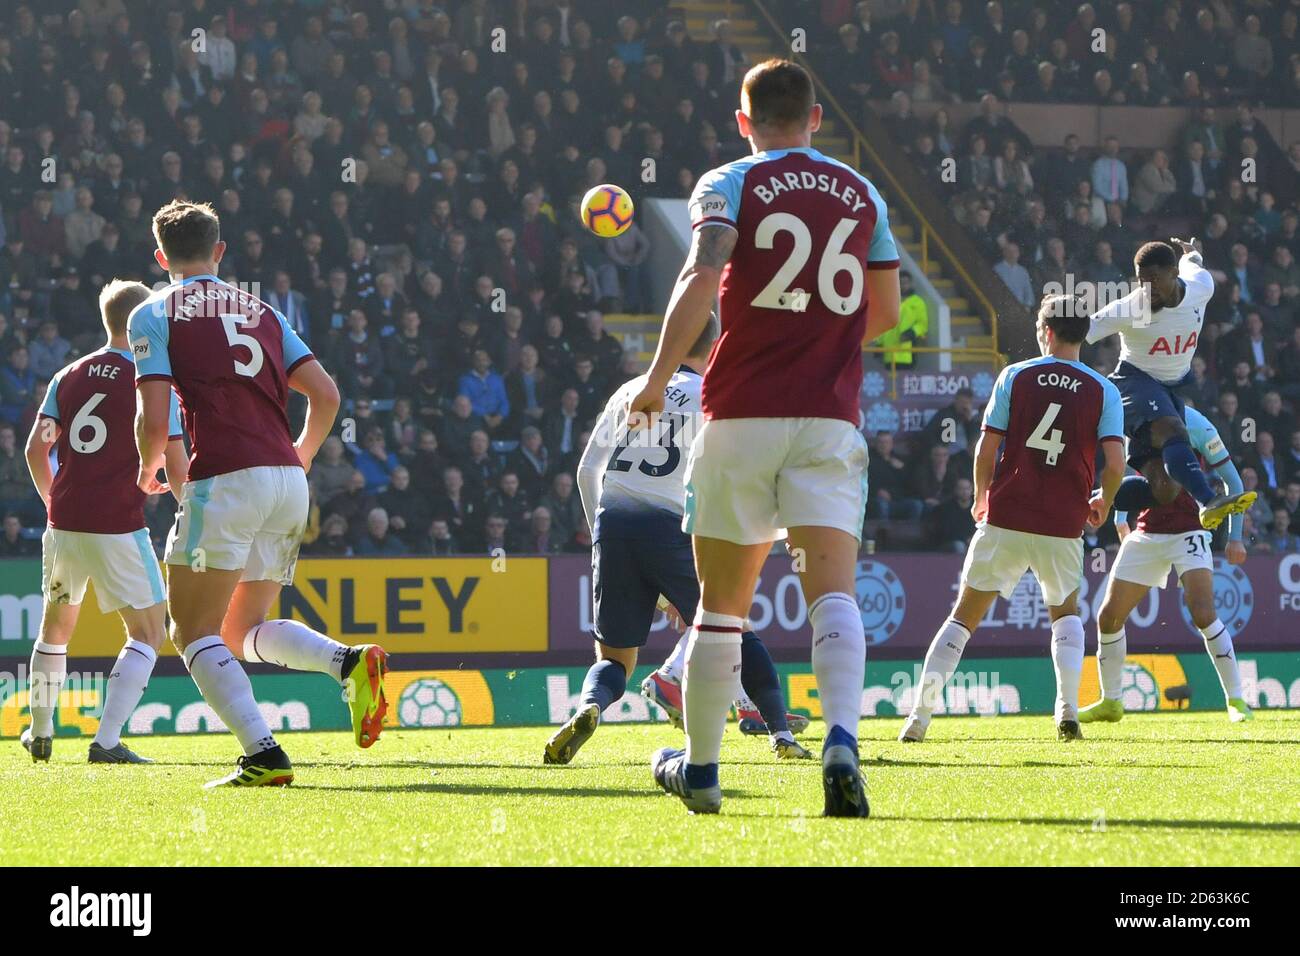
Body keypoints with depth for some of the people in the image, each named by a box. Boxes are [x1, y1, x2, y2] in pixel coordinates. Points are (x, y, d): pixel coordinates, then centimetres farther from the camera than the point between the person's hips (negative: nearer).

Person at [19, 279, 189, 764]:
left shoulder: (67, 378, 9)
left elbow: (36, 448, 6)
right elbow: (176, 469, -6)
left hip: (64, 523, 5)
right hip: (118, 525, -5)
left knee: (56, 626, 23)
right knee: (148, 632, 1)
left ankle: (40, 733, 30)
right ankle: (107, 739, -12)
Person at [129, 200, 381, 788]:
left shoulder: (154, 314, 4)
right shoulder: (260, 310, 20)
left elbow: (153, 420, -5)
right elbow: (325, 394, 13)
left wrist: (148, 468, 16)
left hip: (224, 480, -6)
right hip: (288, 484, 6)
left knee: (194, 633, 1)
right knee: (243, 631, 18)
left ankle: (263, 755, -16)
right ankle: (350, 662, -8)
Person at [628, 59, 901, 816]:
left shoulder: (729, 186, 1)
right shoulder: (862, 195, 12)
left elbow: (702, 278, -16)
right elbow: (885, 313, 18)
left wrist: (660, 376, -15)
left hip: (743, 414, -1)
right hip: (830, 417, 1)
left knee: (723, 604, 10)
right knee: (833, 590, -9)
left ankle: (699, 771, 20)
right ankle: (841, 741, -34)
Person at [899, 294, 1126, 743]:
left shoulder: (1015, 376, 1)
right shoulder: (1103, 391, 2)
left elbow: (986, 449, -1)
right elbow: (1115, 463, -6)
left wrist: (982, 498, 17)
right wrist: (1102, 503, 14)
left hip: (1005, 518, -1)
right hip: (1063, 527, 1)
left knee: (965, 616, 7)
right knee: (1065, 612, 23)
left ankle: (921, 711, -3)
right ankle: (1068, 707, 3)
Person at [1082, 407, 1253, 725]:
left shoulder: (1193, 424, -12)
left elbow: (1231, 479, -3)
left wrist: (1235, 537, -3)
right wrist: (1120, 520, 8)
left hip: (1188, 533, -5)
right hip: (1146, 533, 5)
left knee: (1203, 614, -21)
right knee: (1109, 616, 2)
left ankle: (1236, 700, -11)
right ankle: (1110, 702, 19)